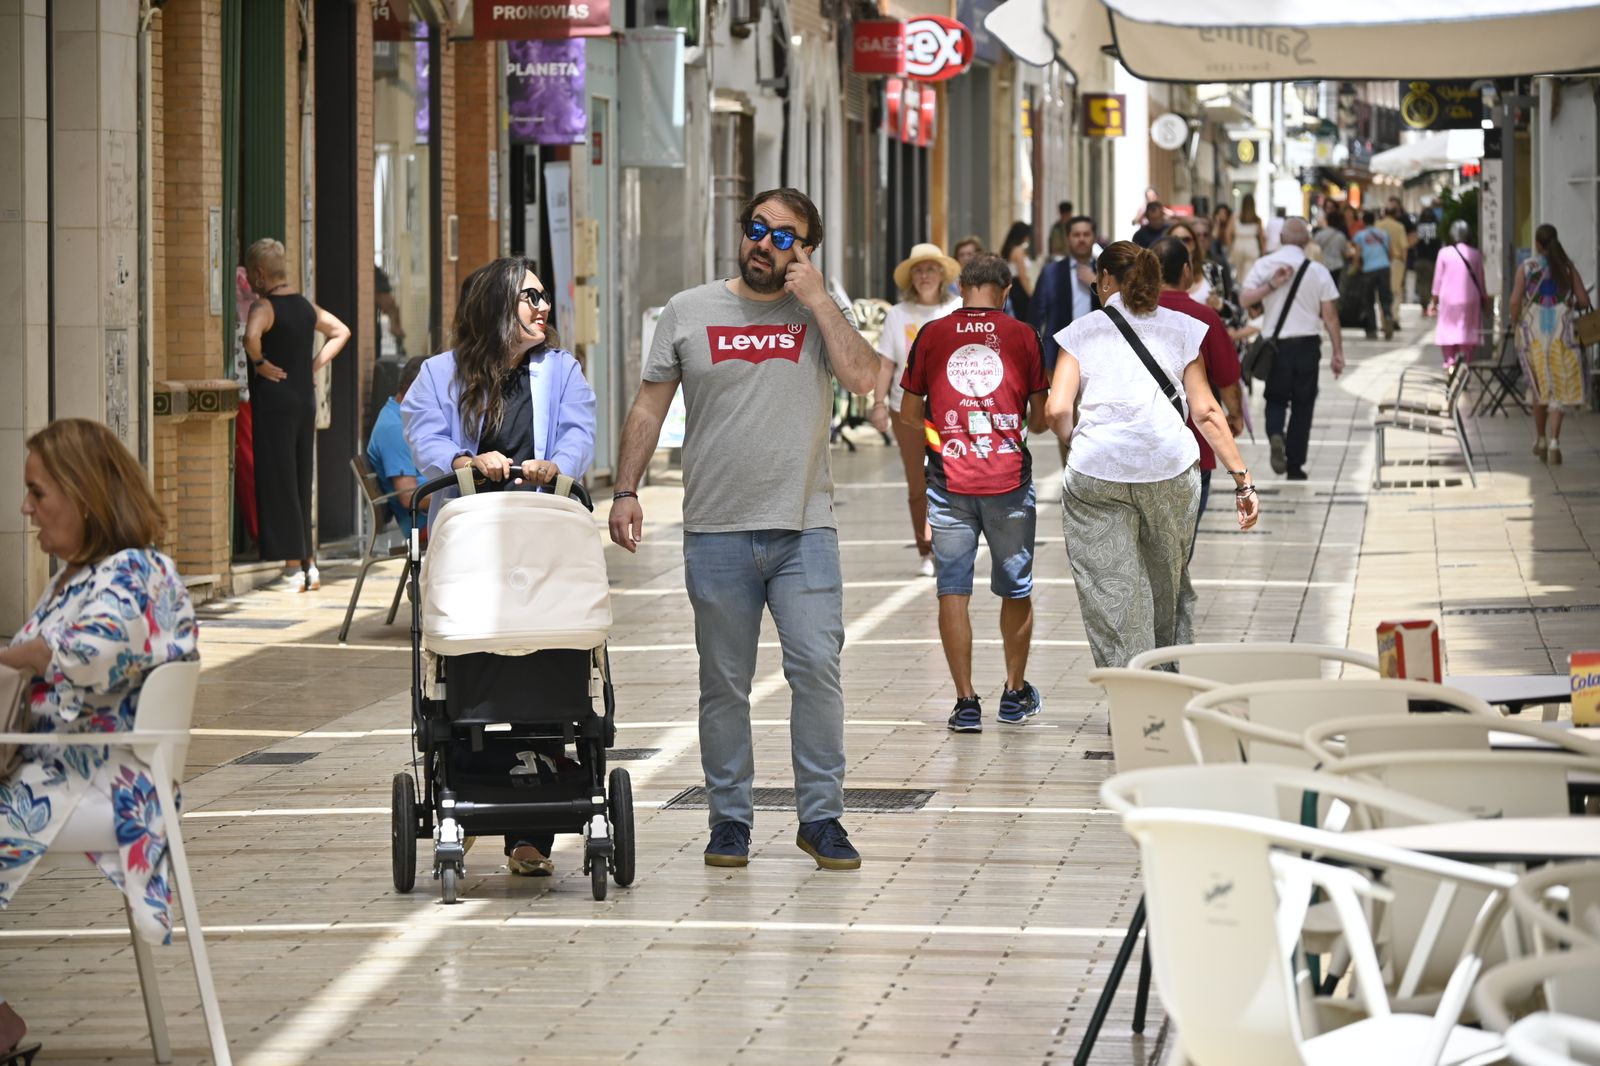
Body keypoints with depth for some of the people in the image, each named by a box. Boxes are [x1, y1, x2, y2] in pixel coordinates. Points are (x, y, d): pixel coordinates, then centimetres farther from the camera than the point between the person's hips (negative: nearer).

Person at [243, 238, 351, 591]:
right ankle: (308, 562, 16)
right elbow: (341, 332, 24)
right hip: (305, 399, 7)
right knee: (302, 480, 13)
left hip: (274, 400, -7)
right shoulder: (306, 306, 11)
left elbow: (251, 337, -33)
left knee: (278, 481, -3)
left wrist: (260, 363, -15)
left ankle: (293, 566, -4)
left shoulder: (264, 306, -12)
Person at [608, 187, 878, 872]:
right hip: (716, 533, 1)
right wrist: (626, 490, 1)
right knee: (724, 683, 7)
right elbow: (648, 407, 10)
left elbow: (862, 378, -11)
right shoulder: (688, 313, 8)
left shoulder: (821, 314, 7)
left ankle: (821, 816, 1)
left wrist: (815, 299, -8)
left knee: (816, 667, -8)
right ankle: (730, 820, 15)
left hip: (804, 531, -1)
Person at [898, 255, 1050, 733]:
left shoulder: (932, 335, 1)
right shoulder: (1022, 336, 0)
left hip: (949, 479, 0)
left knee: (953, 589, 4)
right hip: (1009, 478, 0)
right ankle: (1015, 693, 27)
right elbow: (1041, 417, 4)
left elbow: (910, 415, 6)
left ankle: (966, 702, 0)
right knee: (1016, 588, 15)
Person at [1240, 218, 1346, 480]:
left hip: (1275, 343, 1)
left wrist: (1271, 286, -17)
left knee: (1276, 399, 15)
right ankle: (1295, 466, 11)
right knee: (1302, 405, 10)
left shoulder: (1264, 265, 0)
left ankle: (1275, 434, -17)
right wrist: (1338, 352, 4)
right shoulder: (1317, 271, -2)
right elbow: (1330, 316, -2)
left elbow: (1244, 299, -11)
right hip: (1306, 343, -1)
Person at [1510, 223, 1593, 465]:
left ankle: (1540, 440, 27)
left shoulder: (1526, 267, -4)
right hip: (1561, 335, 0)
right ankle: (1554, 442, -14)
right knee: (1559, 391, 2)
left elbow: (1515, 301, -13)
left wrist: (1514, 321, 7)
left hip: (1533, 335, 0)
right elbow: (1584, 301, -1)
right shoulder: (1568, 267, 0)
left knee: (1540, 388, 19)